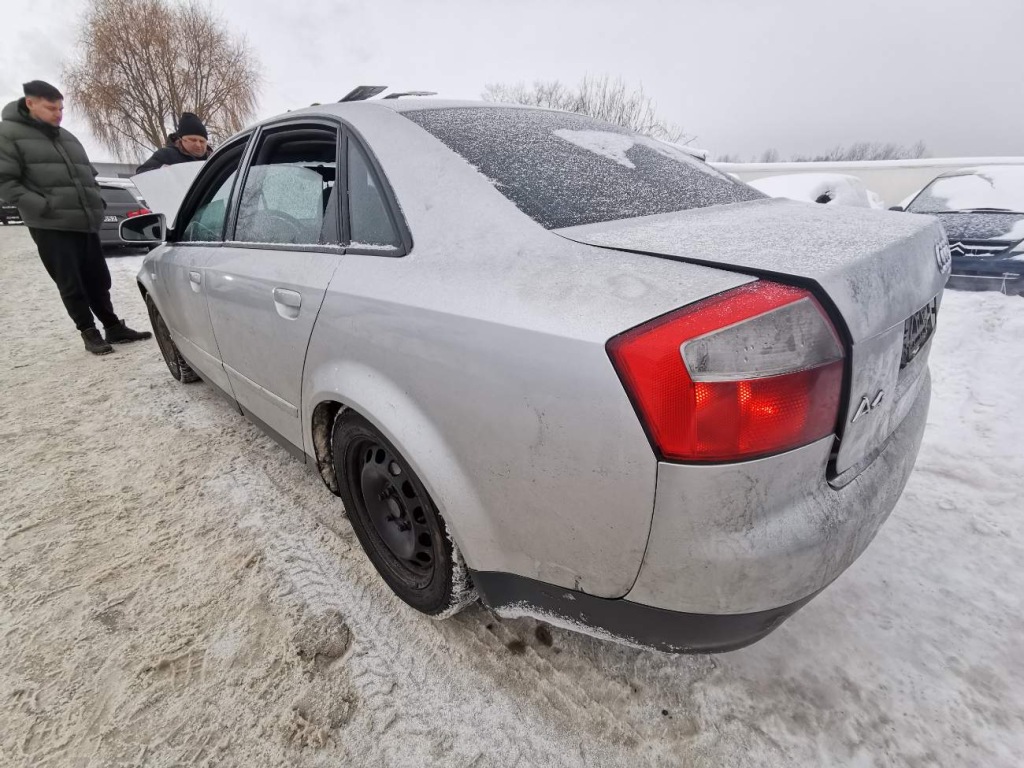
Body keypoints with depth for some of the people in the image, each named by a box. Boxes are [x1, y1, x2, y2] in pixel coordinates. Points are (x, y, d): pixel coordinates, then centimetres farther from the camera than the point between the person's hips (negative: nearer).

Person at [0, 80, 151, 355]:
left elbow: (89, 175, 25)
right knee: (71, 285, -2)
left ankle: (113, 327, 17)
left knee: (98, 280, 9)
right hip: (52, 227, -5)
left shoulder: (67, 138, 18)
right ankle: (89, 332, 6)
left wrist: (97, 203, 9)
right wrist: (43, 207, -17)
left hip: (87, 224, 6)